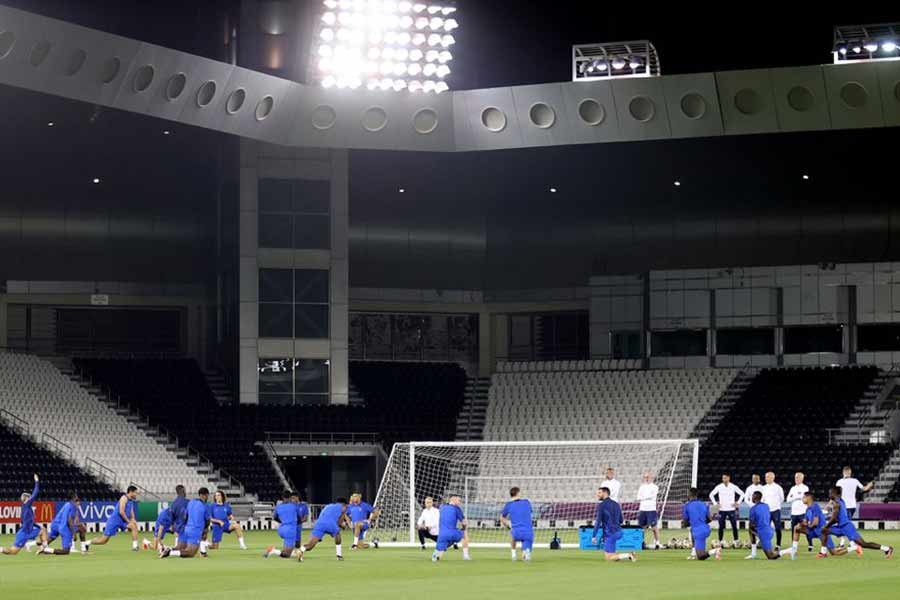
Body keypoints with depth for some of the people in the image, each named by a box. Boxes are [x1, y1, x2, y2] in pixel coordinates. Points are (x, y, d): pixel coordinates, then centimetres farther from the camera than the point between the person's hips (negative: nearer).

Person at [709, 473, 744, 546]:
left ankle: (736, 541, 7)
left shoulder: (733, 487, -1)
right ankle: (720, 542, 9)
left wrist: (737, 503, 0)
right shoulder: (719, 487, 0)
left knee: (734, 526, -1)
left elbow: (742, 494, 9)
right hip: (722, 510, 0)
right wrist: (716, 503, 1)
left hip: (731, 509, 0)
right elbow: (711, 495, 10)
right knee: (721, 527, 1)